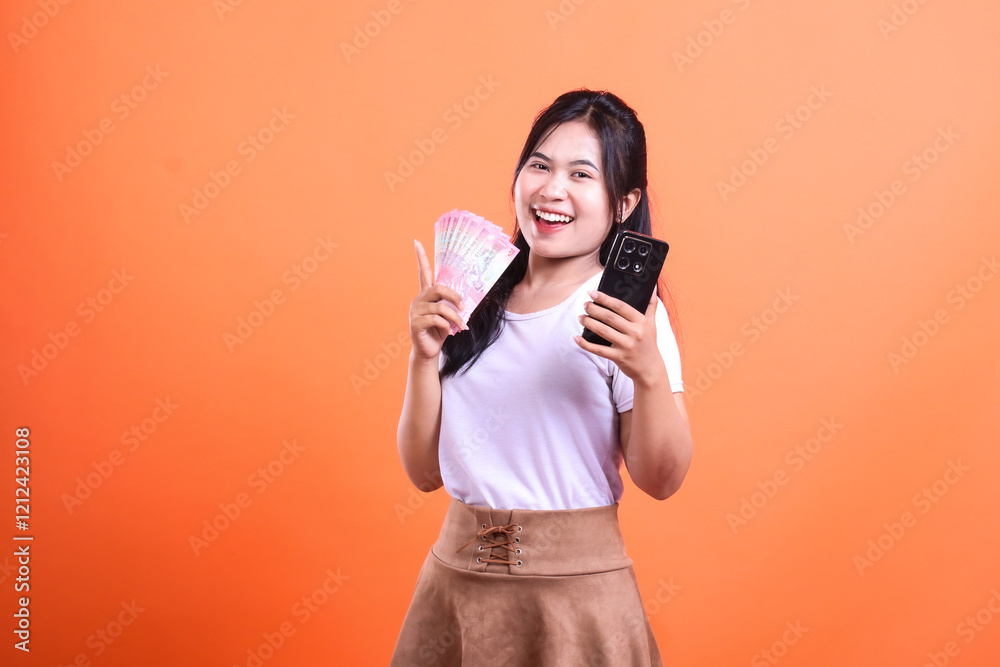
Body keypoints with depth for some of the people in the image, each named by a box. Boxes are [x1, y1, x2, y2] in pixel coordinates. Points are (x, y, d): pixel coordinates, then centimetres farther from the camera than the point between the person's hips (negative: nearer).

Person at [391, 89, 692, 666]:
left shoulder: (626, 311, -8)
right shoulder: (474, 306, 3)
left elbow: (662, 480, -12)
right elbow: (425, 471, 2)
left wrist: (649, 371, -26)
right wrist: (424, 356, -10)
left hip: (574, 593, -4)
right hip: (456, 577, 4)